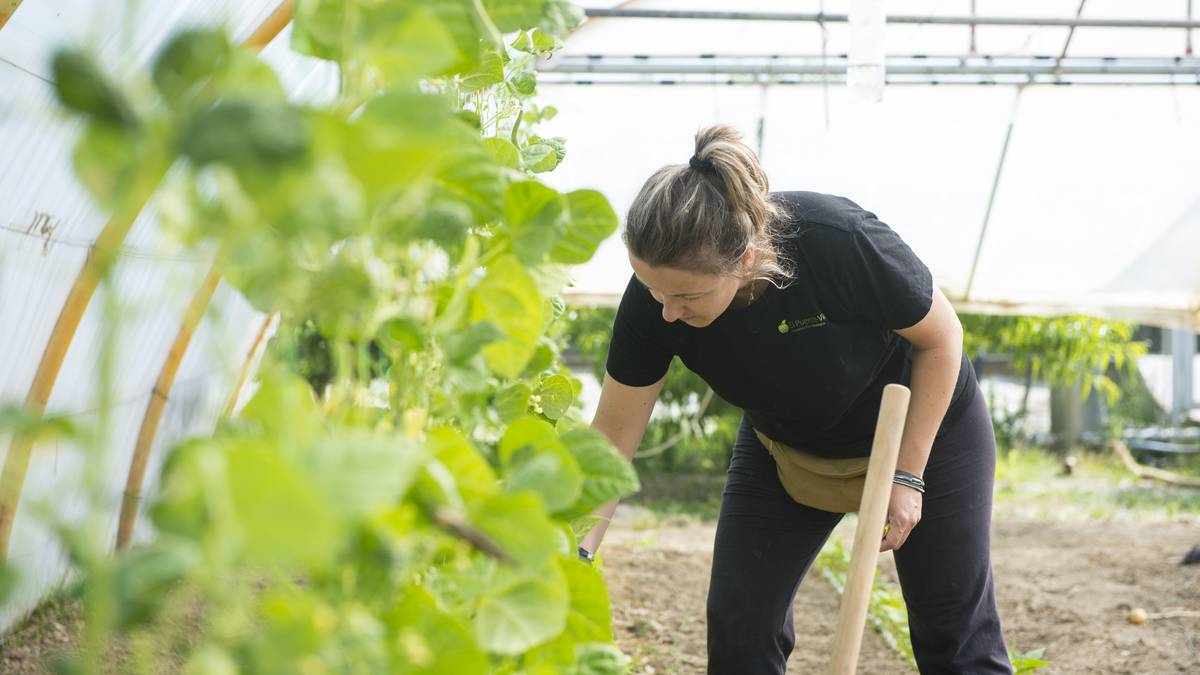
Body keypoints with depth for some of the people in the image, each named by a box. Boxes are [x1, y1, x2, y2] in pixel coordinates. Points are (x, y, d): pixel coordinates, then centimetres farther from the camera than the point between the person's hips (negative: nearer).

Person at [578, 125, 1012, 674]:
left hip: (924, 428, -3)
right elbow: (613, 433, -19)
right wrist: (576, 549, -30)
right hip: (784, 446, 3)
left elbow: (940, 336, -20)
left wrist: (907, 475, -19)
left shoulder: (841, 242, -38)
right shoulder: (656, 292, -28)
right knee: (738, 627, -6)